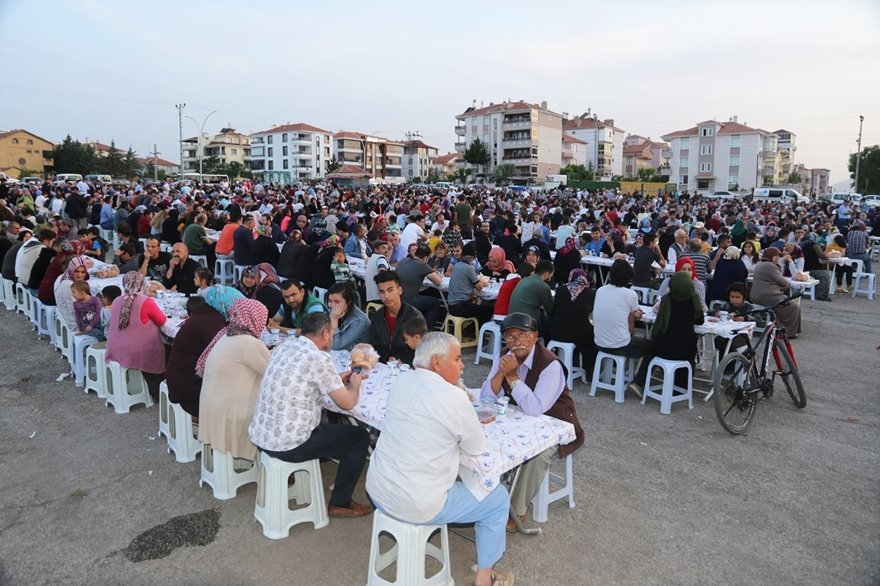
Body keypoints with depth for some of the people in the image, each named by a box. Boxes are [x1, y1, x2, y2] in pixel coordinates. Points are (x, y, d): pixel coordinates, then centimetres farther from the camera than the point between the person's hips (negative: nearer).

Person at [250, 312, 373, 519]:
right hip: (287, 444, -8)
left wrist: (337, 380, 19)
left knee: (326, 425, 34)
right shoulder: (319, 358, -18)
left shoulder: (285, 346, 6)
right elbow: (347, 403, -12)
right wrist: (355, 384, 9)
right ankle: (340, 503, 18)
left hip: (259, 435, 9)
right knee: (360, 437, 8)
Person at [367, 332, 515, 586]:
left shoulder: (401, 382, 1)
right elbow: (477, 449, -8)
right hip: (416, 505, -7)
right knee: (499, 497, 14)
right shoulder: (453, 397, -20)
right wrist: (466, 426, 11)